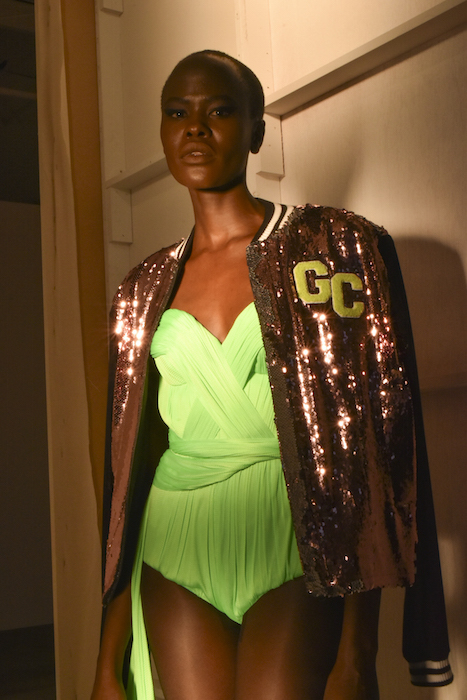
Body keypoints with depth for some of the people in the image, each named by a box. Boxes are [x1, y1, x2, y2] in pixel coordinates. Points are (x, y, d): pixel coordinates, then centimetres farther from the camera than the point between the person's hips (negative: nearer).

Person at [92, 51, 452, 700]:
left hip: (295, 549, -3)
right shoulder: (147, 290, 9)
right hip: (177, 552, 3)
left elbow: (368, 442, -8)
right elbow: (132, 457, 8)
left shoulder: (333, 246, -2)